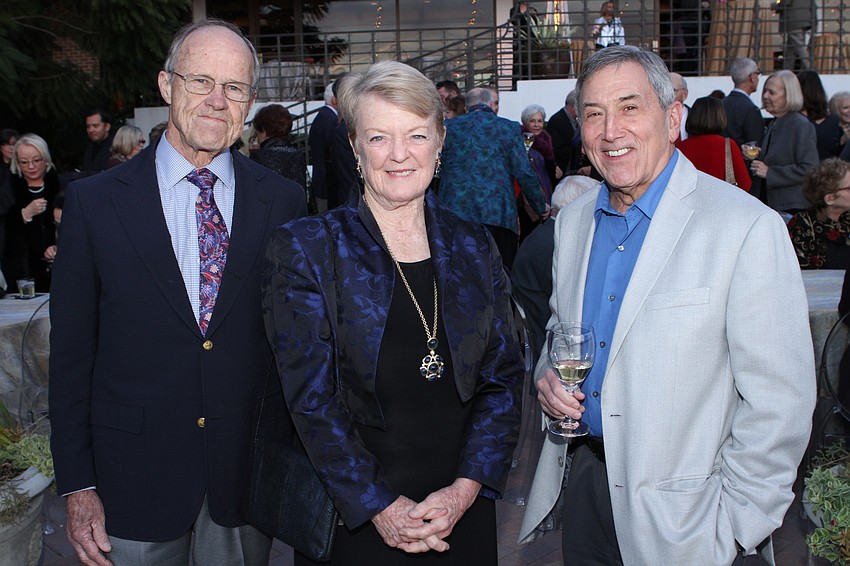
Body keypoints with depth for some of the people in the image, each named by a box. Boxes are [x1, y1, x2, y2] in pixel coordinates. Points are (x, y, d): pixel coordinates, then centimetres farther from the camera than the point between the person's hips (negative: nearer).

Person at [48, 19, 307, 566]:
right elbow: (71, 352, -2)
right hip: (135, 475, -1)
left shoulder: (284, 202, -2)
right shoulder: (94, 201, -4)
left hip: (248, 476, 1)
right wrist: (77, 485, -4)